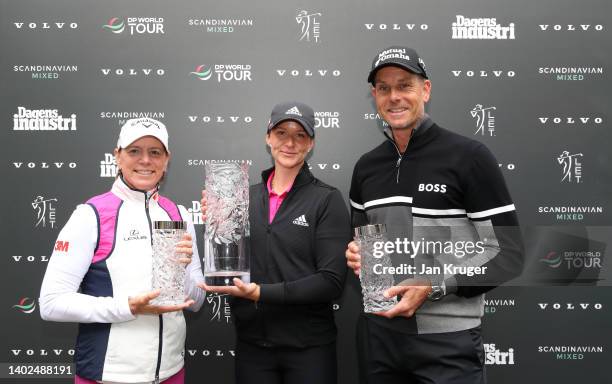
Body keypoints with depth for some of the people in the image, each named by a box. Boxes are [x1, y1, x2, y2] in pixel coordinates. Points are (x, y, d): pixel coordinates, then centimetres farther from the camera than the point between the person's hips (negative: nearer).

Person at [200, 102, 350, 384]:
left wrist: (262, 293, -20)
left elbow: (331, 281, -13)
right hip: (251, 342, 3)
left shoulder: (327, 199, -8)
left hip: (308, 346, -3)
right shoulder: (246, 196, 3)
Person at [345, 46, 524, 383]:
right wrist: (355, 253, -2)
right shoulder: (366, 166, 7)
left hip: (447, 341, -5)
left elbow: (508, 253, -9)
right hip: (377, 333, 5)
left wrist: (433, 286, -18)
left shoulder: (469, 157, -9)